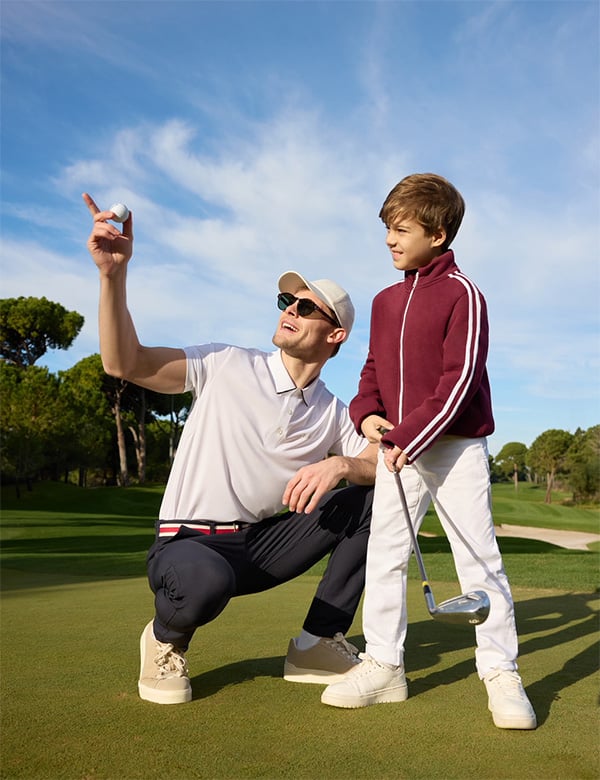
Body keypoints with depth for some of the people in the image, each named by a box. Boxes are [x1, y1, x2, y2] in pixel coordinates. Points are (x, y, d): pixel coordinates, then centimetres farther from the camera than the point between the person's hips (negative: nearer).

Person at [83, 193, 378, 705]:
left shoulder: (332, 413, 5)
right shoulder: (227, 366, -7)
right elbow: (124, 363, -17)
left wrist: (341, 466, -25)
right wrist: (113, 273, -30)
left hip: (263, 546, 4)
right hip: (190, 544, -4)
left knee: (371, 496, -10)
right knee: (204, 581, -40)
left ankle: (318, 643, 0)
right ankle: (166, 639, -1)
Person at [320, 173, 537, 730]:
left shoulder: (462, 294, -7)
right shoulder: (385, 301, 13)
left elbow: (459, 379, -14)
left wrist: (410, 436, -19)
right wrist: (368, 413, -3)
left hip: (455, 445, -6)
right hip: (396, 448, 6)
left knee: (479, 556, -1)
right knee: (384, 554, 6)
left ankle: (501, 673, 12)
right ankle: (383, 664, 17)